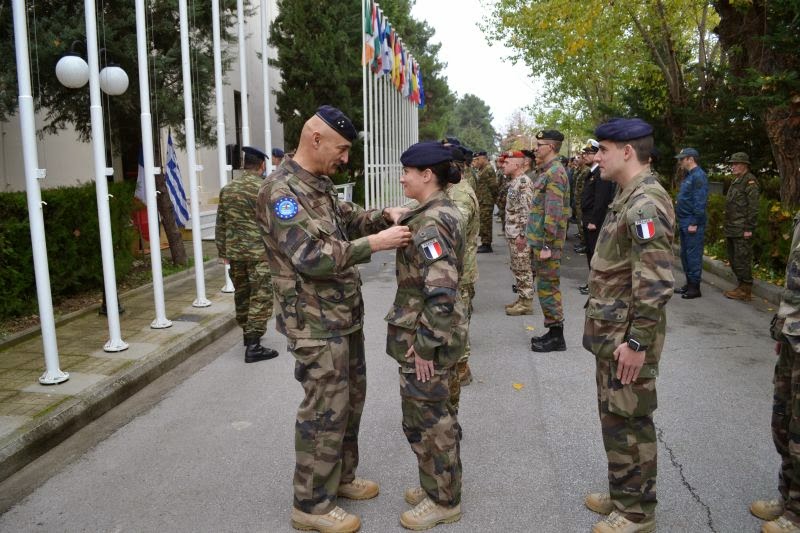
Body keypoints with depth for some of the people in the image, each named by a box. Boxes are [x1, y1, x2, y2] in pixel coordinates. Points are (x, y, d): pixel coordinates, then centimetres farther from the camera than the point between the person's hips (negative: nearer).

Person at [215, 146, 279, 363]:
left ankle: (248, 335, 33)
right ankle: (253, 346, -3)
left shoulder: (227, 189, 8)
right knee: (260, 297, -1)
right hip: (260, 252, -6)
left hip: (234, 251, 6)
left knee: (241, 295, 18)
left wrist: (223, 251, 17)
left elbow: (221, 223, 11)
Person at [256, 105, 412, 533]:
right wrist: (375, 243, -27)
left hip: (344, 315, 10)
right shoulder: (282, 191, -19)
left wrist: (383, 216, 3)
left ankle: (341, 477, 36)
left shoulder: (320, 184, 11)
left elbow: (348, 217, 23)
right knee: (326, 409, -1)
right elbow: (312, 256, -28)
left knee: (350, 398, 19)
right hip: (315, 322, -10)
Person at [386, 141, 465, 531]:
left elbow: (440, 292, -27)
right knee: (436, 414, 21)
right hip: (441, 332, 10)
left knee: (427, 419, 5)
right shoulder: (443, 212, 9)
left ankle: (443, 501, 22)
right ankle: (438, 485, 37)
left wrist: (424, 345, -22)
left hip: (428, 335, -10)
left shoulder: (429, 222, -22)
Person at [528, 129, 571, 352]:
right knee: (547, 286, 15)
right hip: (540, 240, 10)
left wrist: (547, 245, -22)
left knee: (547, 287, -4)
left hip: (547, 241, -10)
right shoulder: (546, 171, 16)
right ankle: (553, 331, 24)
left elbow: (554, 213, -21)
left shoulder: (555, 173, -16)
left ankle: (556, 337, 5)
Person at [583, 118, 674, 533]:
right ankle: (623, 493, 36)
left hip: (627, 336, -10)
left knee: (628, 421, 3)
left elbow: (655, 284, -26)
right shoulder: (628, 196, 11)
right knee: (614, 416, 20)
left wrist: (637, 342, -23)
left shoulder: (645, 204, -21)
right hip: (612, 331, 10)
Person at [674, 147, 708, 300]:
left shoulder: (699, 176, -13)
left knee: (693, 254, -5)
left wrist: (694, 223, -20)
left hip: (692, 223, -10)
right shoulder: (688, 176, 17)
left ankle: (695, 287, 1)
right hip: (684, 222, 10)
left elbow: (700, 202, -19)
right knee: (684, 254, 14)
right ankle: (689, 283, 23)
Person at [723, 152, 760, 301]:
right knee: (733, 259, 14)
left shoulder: (750, 181, -10)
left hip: (742, 231, -10)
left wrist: (749, 228, -19)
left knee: (742, 260, -5)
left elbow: (753, 207, -16)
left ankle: (745, 290, 1)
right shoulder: (735, 181, 18)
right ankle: (742, 286, 23)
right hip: (732, 230, 10)